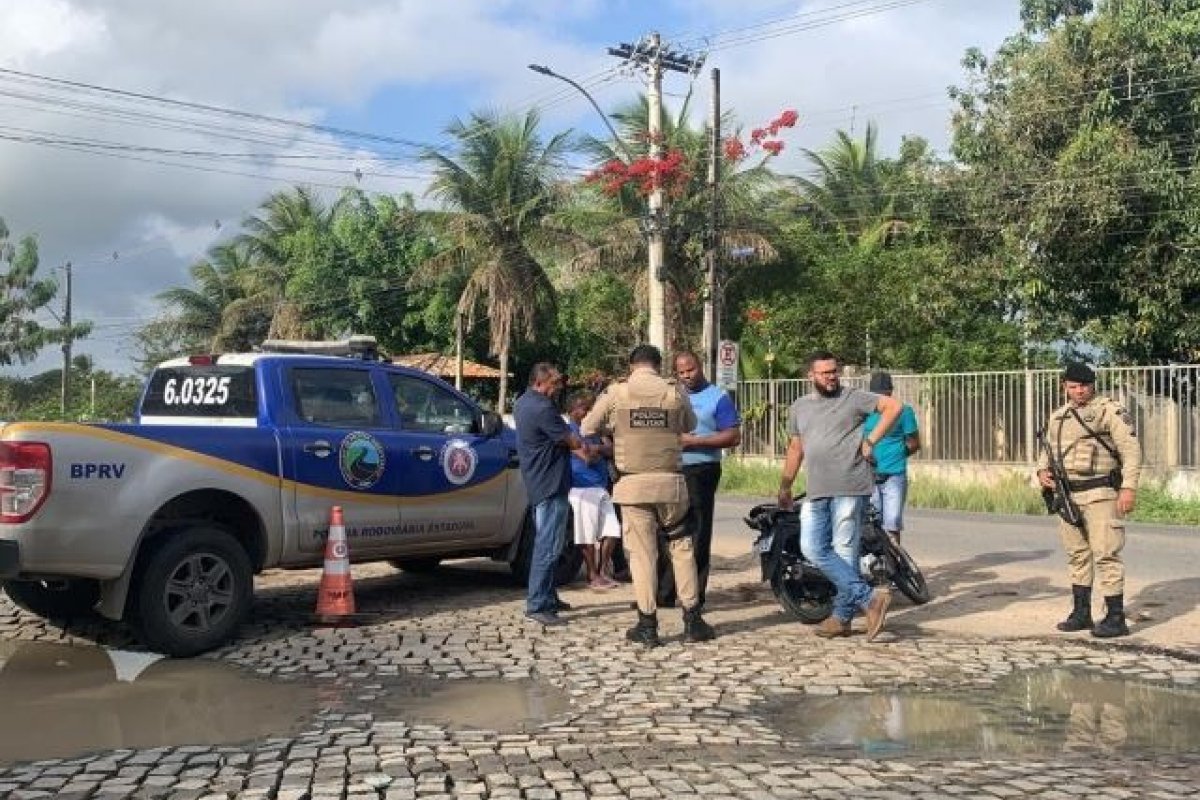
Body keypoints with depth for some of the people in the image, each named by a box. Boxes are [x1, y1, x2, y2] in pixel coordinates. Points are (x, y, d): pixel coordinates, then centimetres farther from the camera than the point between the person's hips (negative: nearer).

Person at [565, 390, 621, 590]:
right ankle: (593, 576, 6)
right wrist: (601, 448, -4)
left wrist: (597, 448, -7)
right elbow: (588, 457, -18)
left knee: (612, 532, 6)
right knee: (588, 537, -3)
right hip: (582, 489, -8)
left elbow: (609, 451, 10)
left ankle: (601, 571, 17)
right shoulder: (570, 429, -6)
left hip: (601, 488, 8)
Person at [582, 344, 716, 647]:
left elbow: (587, 429, 7)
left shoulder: (616, 392, -1)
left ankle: (647, 625, 7)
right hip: (671, 483, 1)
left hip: (633, 484, -1)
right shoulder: (675, 391, 1)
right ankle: (692, 620, 15)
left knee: (641, 553, 4)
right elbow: (690, 426, 15)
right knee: (682, 548, 13)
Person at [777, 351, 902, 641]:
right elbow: (795, 449, 23)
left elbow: (893, 406, -3)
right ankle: (869, 598, -1)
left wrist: (870, 441, -8)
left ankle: (842, 617, 4)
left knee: (844, 552, -4)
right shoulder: (798, 408, 18)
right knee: (813, 549, -5)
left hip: (849, 489, -5)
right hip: (816, 492, 5)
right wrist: (784, 487, 22)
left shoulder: (853, 398, 2)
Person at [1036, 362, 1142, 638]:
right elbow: (1047, 449, 24)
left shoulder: (1110, 411, -5)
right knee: (1077, 554, 13)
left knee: (1105, 554, -7)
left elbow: (1131, 450, -10)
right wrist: (1042, 471, 3)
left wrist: (1129, 487, -18)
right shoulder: (1057, 417, 14)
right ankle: (1081, 613, 23)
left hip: (1100, 494, -7)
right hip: (1067, 495, 7)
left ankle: (1116, 619, -2)